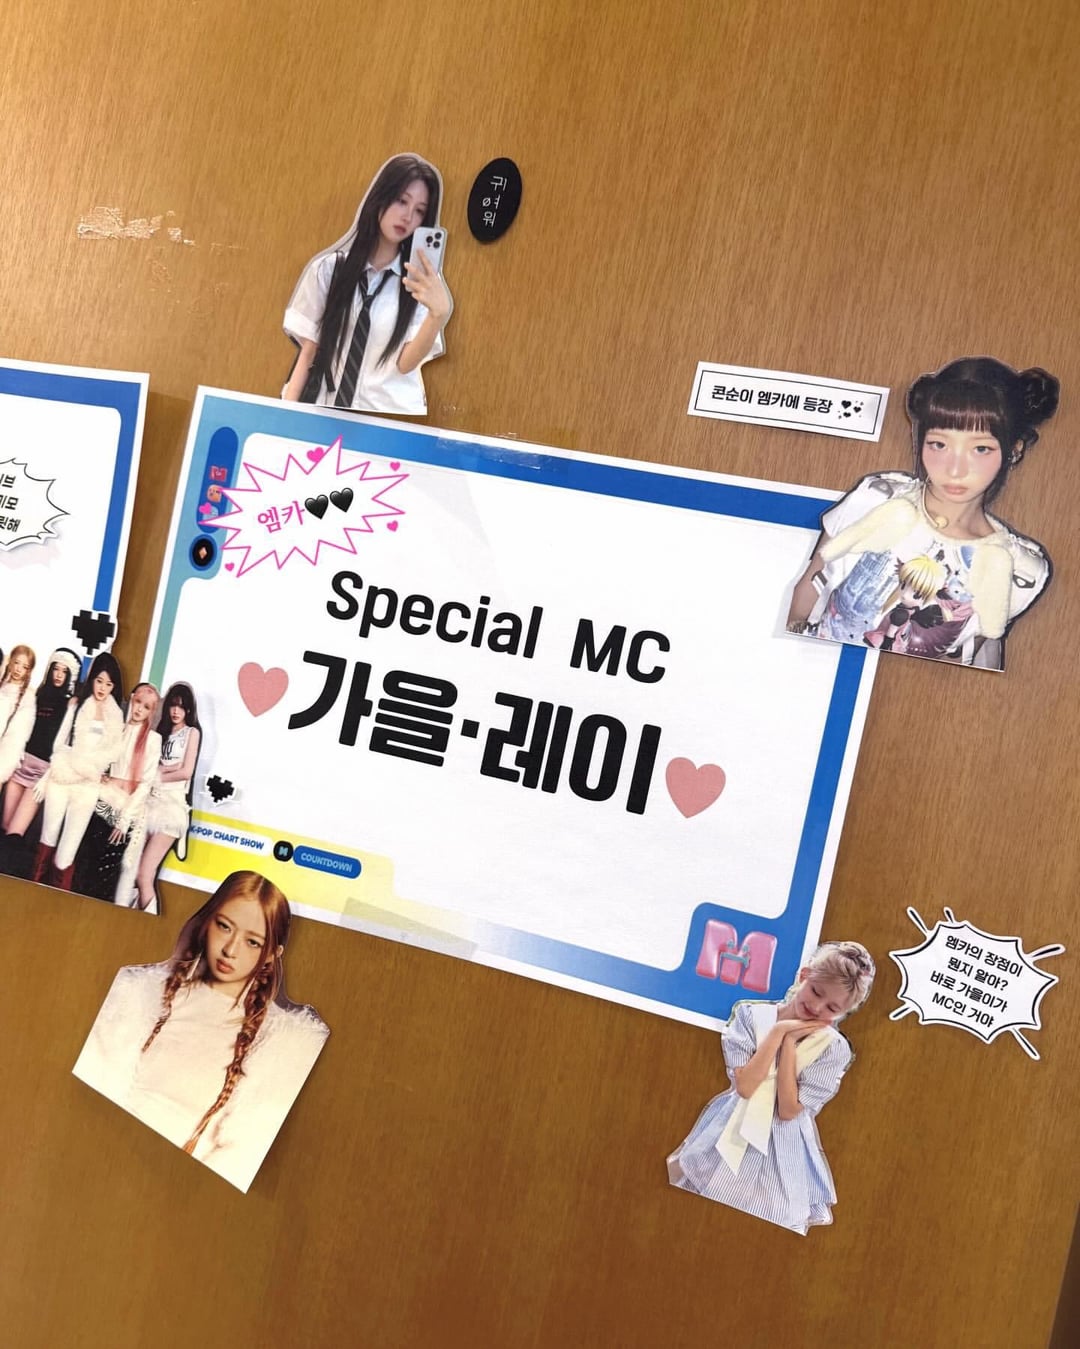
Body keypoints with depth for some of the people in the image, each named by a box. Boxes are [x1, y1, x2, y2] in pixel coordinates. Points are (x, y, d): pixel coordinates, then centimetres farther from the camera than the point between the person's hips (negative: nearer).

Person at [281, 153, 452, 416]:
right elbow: (308, 350, 6)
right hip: (327, 408, 1)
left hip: (391, 417, -1)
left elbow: (405, 363, -7)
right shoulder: (328, 268, 6)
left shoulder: (422, 280, 4)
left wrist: (438, 314, -22)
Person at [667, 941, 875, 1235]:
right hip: (731, 1135, 1)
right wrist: (779, 1032, -18)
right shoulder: (750, 1014, -8)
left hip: (782, 1154, -1)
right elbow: (745, 1086, -18)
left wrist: (790, 1042, -18)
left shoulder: (835, 1049, -9)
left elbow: (787, 1111, -16)